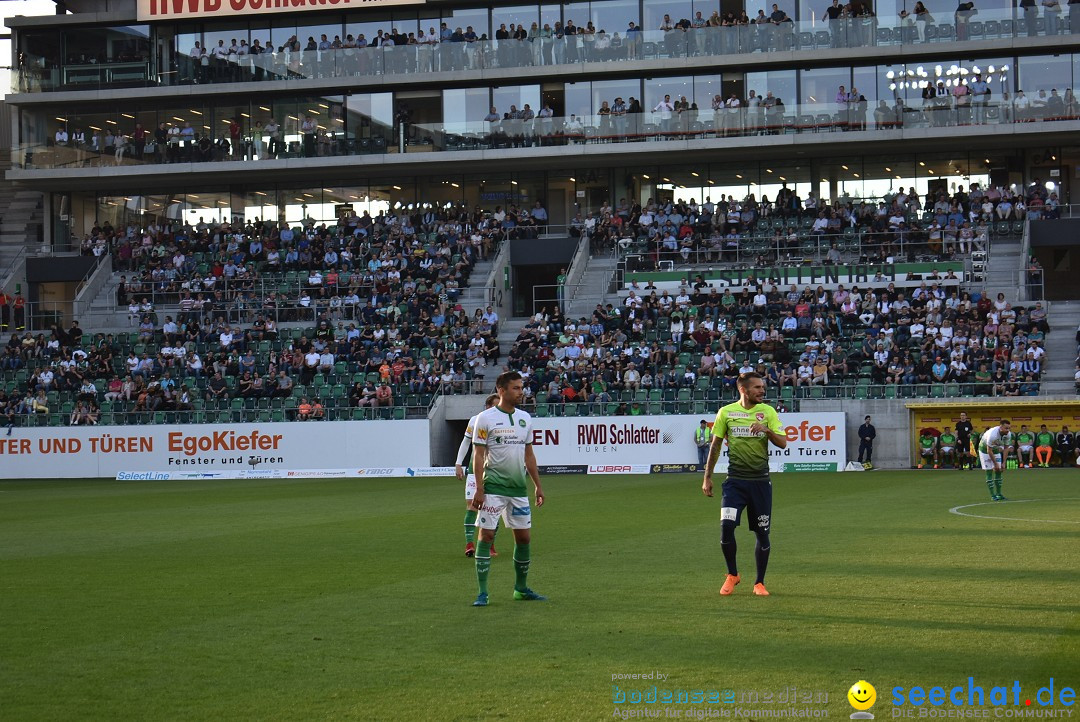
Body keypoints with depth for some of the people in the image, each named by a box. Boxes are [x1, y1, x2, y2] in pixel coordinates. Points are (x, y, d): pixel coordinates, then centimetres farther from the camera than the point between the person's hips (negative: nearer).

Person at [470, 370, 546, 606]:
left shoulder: (525, 418, 10)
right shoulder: (485, 418, -6)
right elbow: (478, 455, -7)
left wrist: (538, 485, 14)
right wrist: (479, 489, -14)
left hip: (519, 487, 6)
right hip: (493, 487, -6)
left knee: (524, 537, 9)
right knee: (487, 535, -7)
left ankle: (521, 588, 23)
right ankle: (482, 593, -3)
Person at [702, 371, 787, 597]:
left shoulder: (768, 411, 3)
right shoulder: (726, 412, 3)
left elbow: (782, 443, -2)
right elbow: (715, 445, 10)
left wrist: (767, 430, -22)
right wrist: (707, 478, 9)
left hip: (760, 481, 1)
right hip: (735, 480, -1)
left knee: (762, 534, 3)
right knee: (726, 526, -15)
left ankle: (759, 583, 19)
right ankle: (732, 574, 8)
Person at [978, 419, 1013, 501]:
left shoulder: (1008, 434, -19)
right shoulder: (992, 434, -39)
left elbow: (1006, 448, -5)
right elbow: (989, 451, -30)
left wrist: (1003, 463, -10)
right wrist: (995, 464, -25)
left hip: (996, 450, 6)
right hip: (985, 450, -6)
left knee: (998, 472, 1)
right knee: (989, 472, -10)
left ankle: (999, 494, 6)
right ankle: (992, 495, -9)